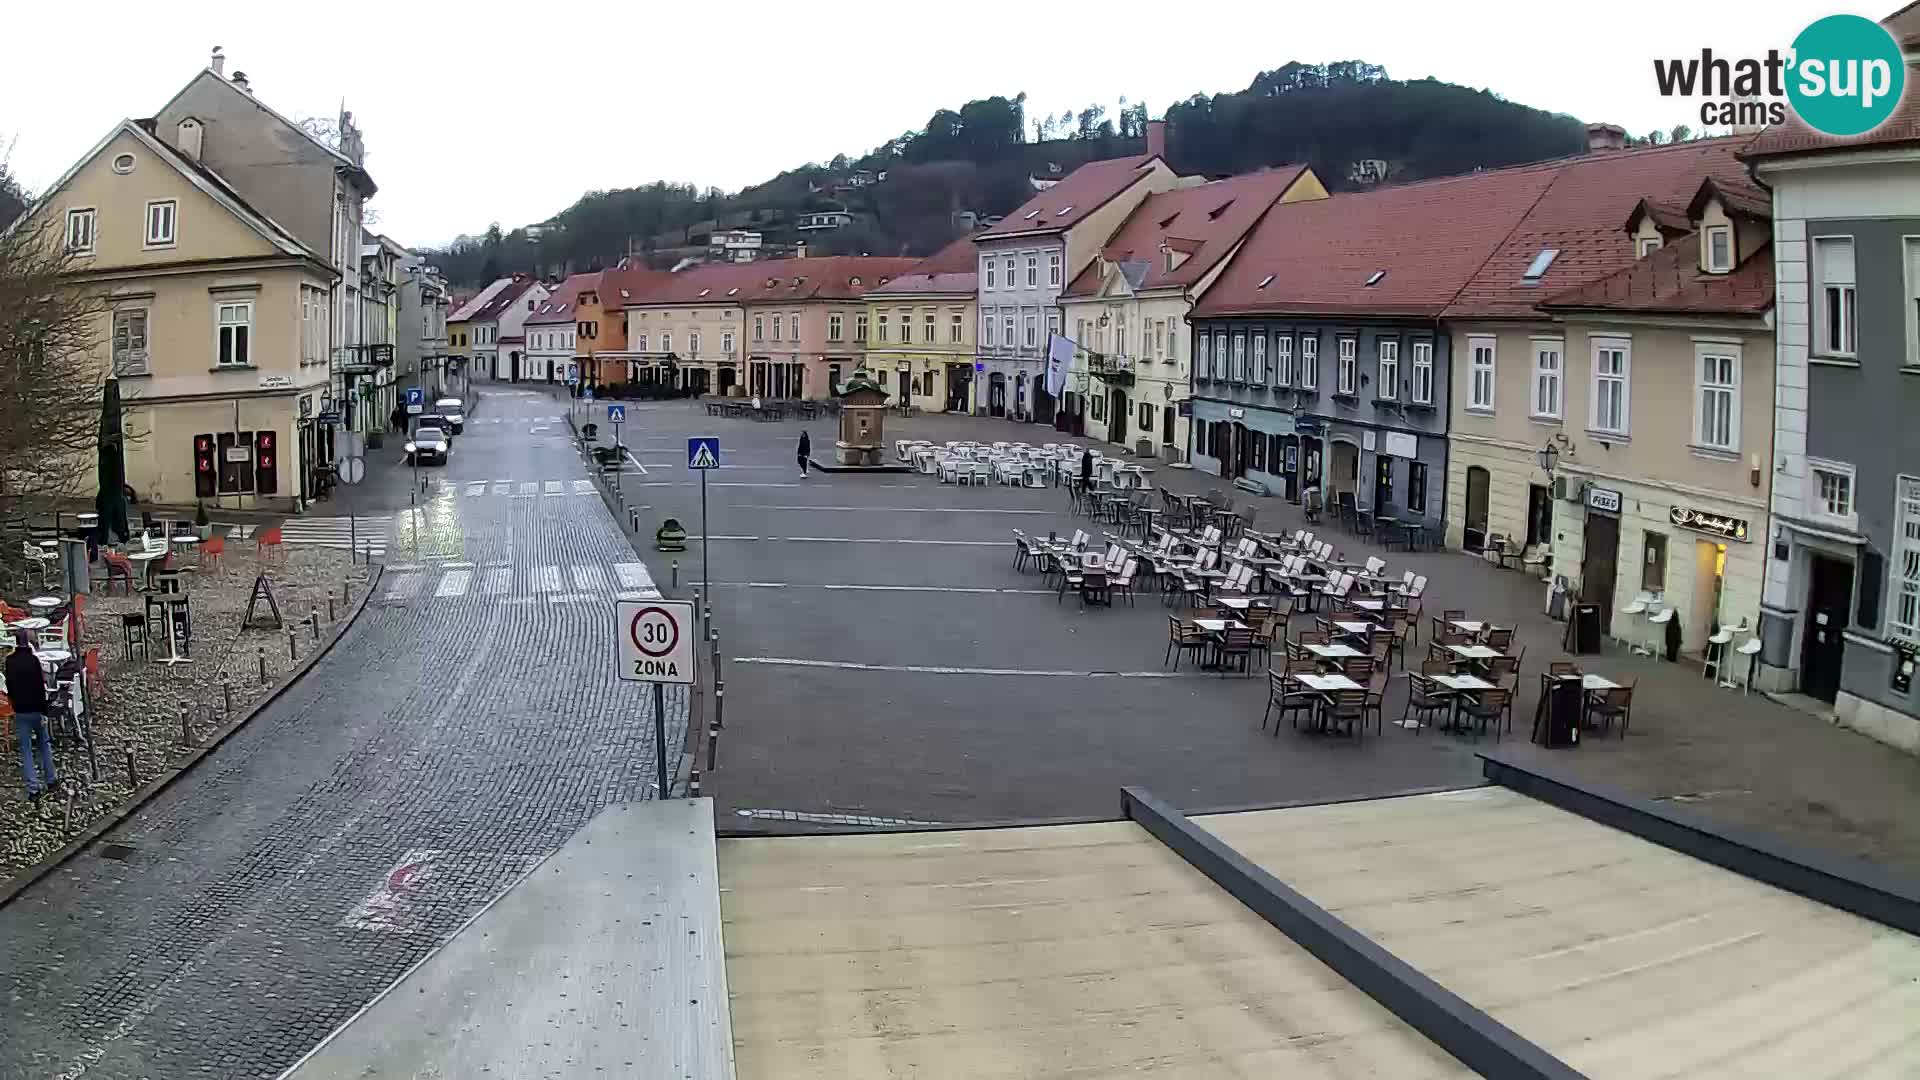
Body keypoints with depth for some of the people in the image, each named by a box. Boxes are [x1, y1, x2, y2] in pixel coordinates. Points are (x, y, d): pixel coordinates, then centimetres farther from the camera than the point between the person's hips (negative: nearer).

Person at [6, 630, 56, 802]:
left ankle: (33, 788, 0)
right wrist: (44, 712, -14)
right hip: (36, 709, -3)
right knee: (44, 744, 16)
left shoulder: (9, 661, 1)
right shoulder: (32, 660, -14)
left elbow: (9, 686, 11)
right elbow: (40, 688, -17)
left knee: (25, 750, 4)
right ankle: (50, 780, 21)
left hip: (20, 711, 3)